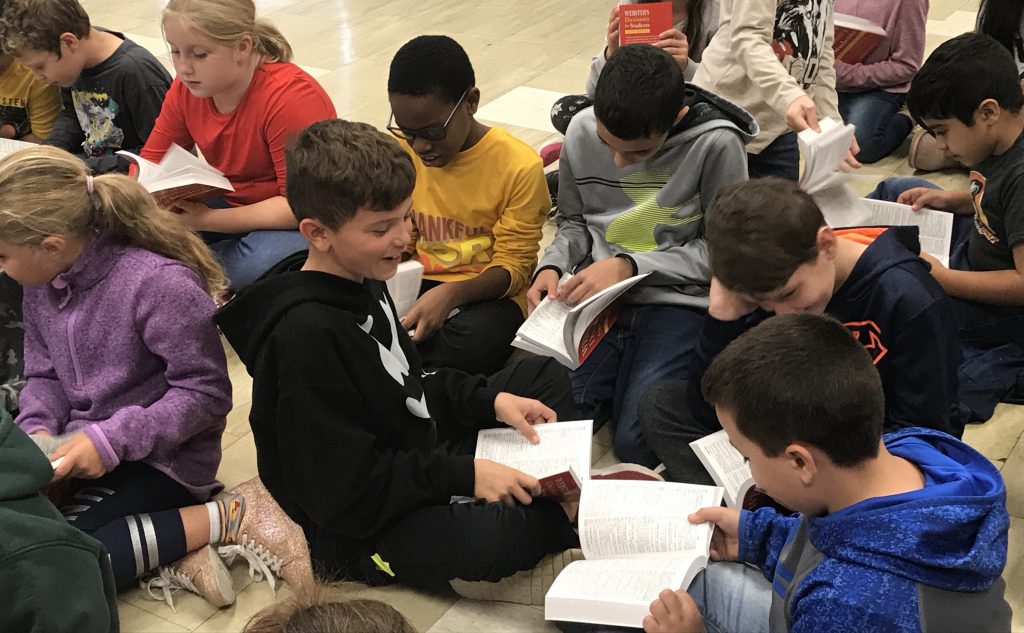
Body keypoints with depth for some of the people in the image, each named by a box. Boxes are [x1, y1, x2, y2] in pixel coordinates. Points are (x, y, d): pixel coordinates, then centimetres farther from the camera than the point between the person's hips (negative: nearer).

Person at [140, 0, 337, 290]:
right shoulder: (187, 88, -5)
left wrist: (208, 220, -35)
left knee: (257, 265, -37)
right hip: (230, 203, 6)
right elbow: (152, 161, 2)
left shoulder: (291, 97, -26)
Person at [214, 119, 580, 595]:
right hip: (355, 529, -10)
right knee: (494, 538, -37)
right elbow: (345, 491, -27)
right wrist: (463, 475, -24)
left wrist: (490, 400, 0)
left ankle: (541, 492, -7)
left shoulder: (359, 280, 2)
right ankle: (561, 511, -5)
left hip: (416, 452, 10)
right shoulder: (305, 338, -28)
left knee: (545, 376, 15)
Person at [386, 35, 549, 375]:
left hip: (487, 293, -2)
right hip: (417, 283, 3)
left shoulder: (519, 166, -12)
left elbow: (513, 267, -9)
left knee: (474, 344, -39)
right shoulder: (398, 150, 0)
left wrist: (451, 294, -28)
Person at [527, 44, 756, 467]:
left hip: (679, 302, -4)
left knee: (637, 441, -21)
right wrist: (552, 266, -6)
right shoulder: (581, 132, -1)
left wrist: (629, 266, -18)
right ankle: (619, 384, 11)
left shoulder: (716, 144, -14)